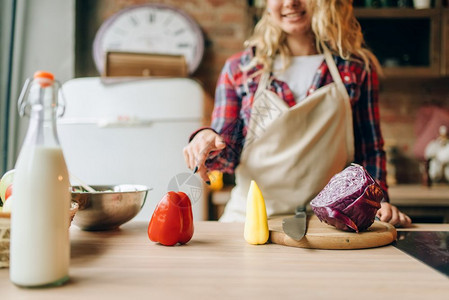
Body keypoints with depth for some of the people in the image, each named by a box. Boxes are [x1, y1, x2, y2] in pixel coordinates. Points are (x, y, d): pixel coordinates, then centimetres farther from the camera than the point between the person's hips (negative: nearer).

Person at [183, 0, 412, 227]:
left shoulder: (357, 67, 9)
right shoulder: (238, 69, 7)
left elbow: (369, 150, 12)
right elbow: (228, 155, 6)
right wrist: (206, 140, -15)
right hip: (252, 218, 0)